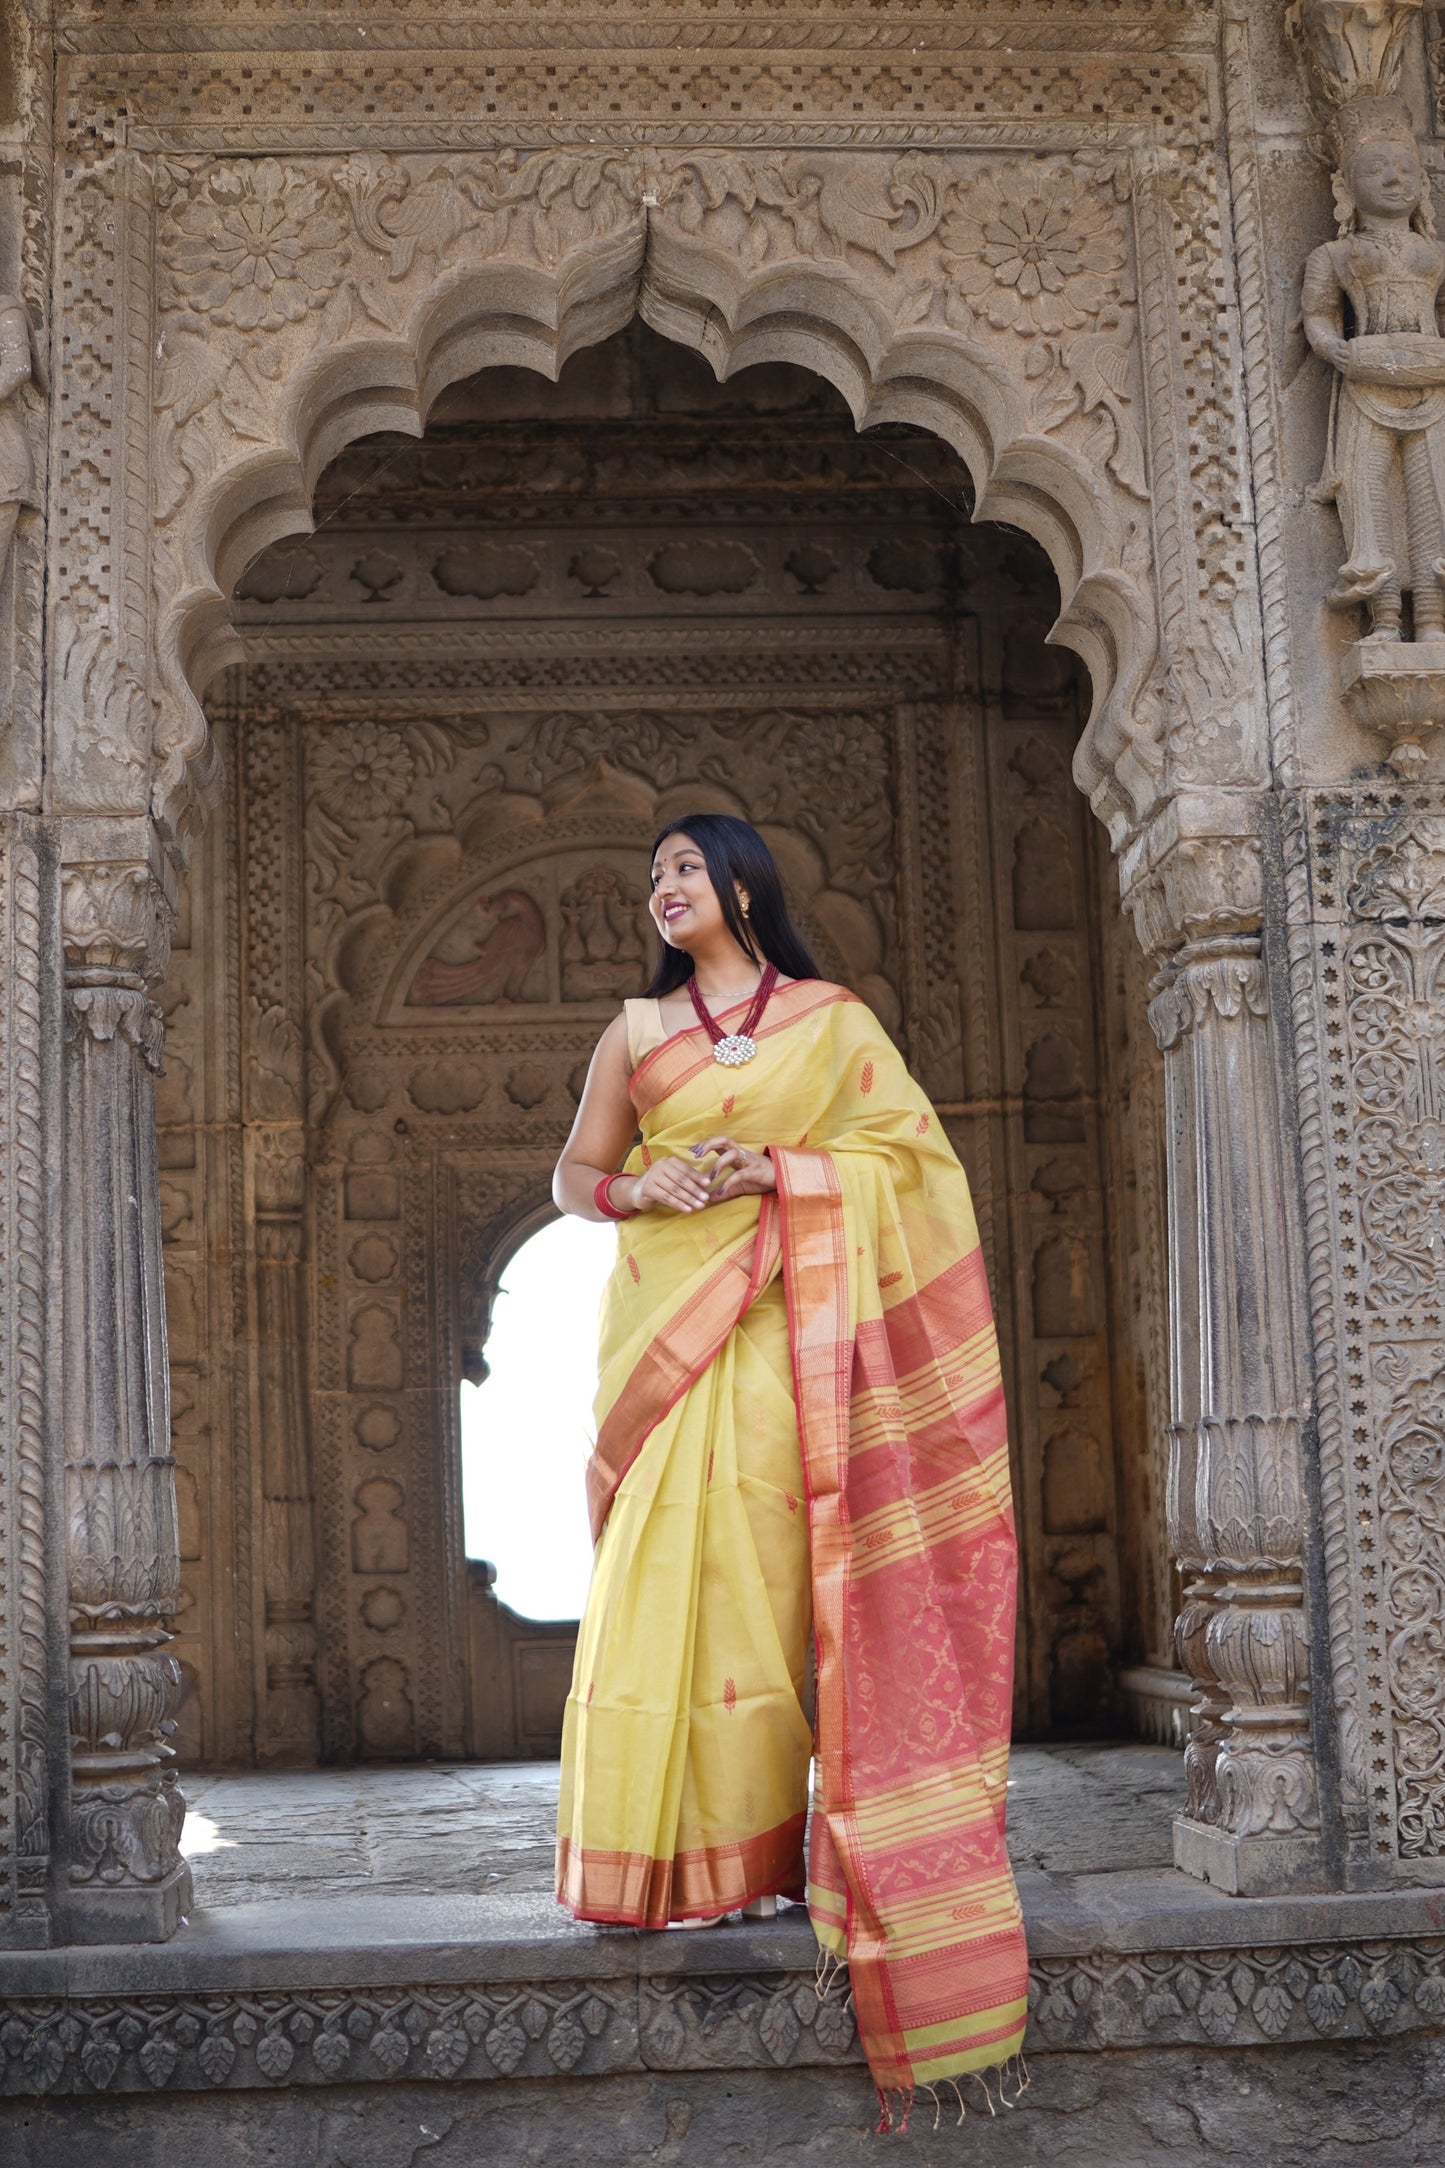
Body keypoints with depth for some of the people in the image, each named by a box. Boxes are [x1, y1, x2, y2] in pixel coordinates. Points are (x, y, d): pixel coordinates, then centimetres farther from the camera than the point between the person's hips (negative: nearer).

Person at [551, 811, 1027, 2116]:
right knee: (661, 1569, -5)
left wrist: (770, 1168, -12)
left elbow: (904, 1152, 0)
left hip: (779, 1333, -2)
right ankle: (670, 1854, -1)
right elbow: (574, 1175, 17)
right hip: (663, 1323, 2)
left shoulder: (833, 1019, 7)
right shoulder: (636, 1028, 14)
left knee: (761, 1564, -6)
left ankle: (757, 1846, 1)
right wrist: (634, 1188, -5)